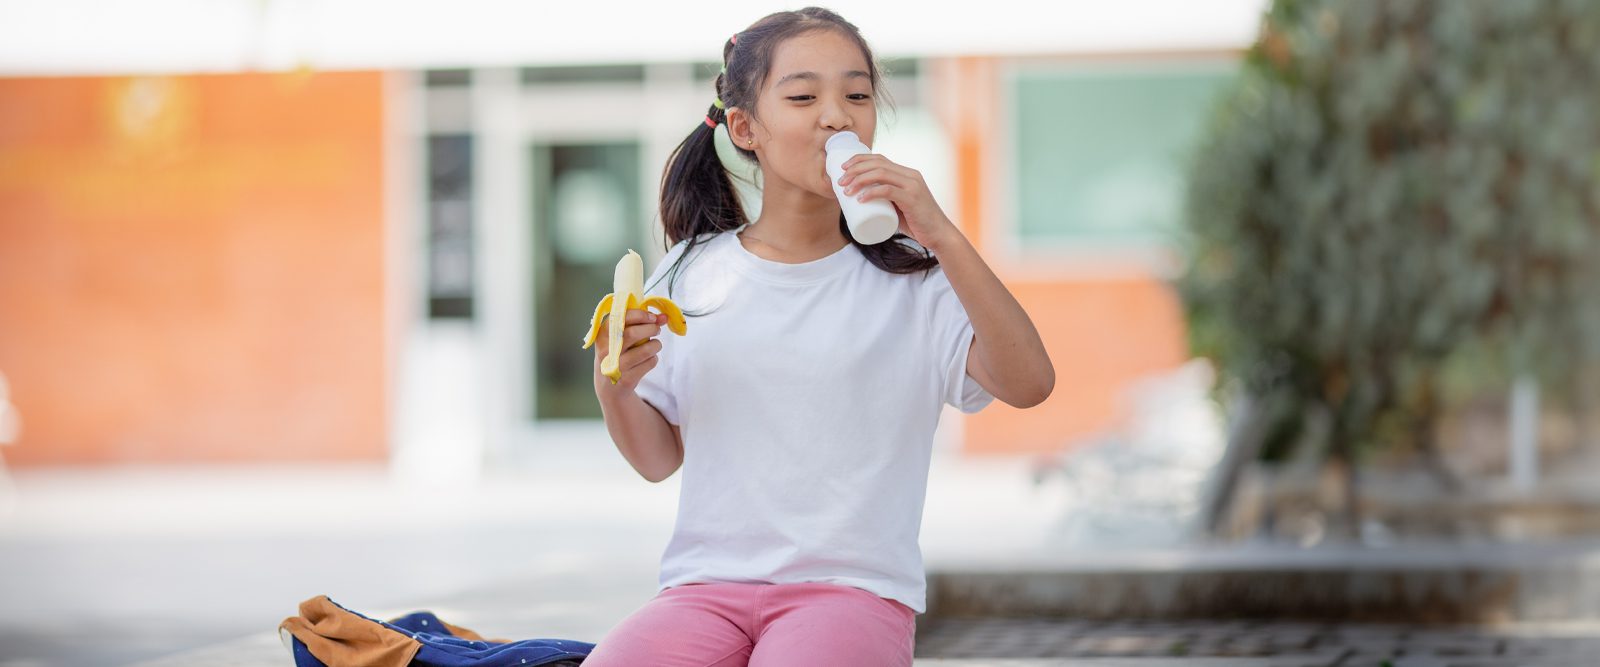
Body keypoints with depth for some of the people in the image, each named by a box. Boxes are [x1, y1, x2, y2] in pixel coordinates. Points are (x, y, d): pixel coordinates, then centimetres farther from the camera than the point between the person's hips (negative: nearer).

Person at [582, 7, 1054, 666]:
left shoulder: (911, 280, 6)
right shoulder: (691, 273, 12)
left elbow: (1029, 383, -10)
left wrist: (940, 234, -16)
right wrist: (615, 390, -6)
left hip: (854, 587, -2)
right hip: (708, 581, 2)